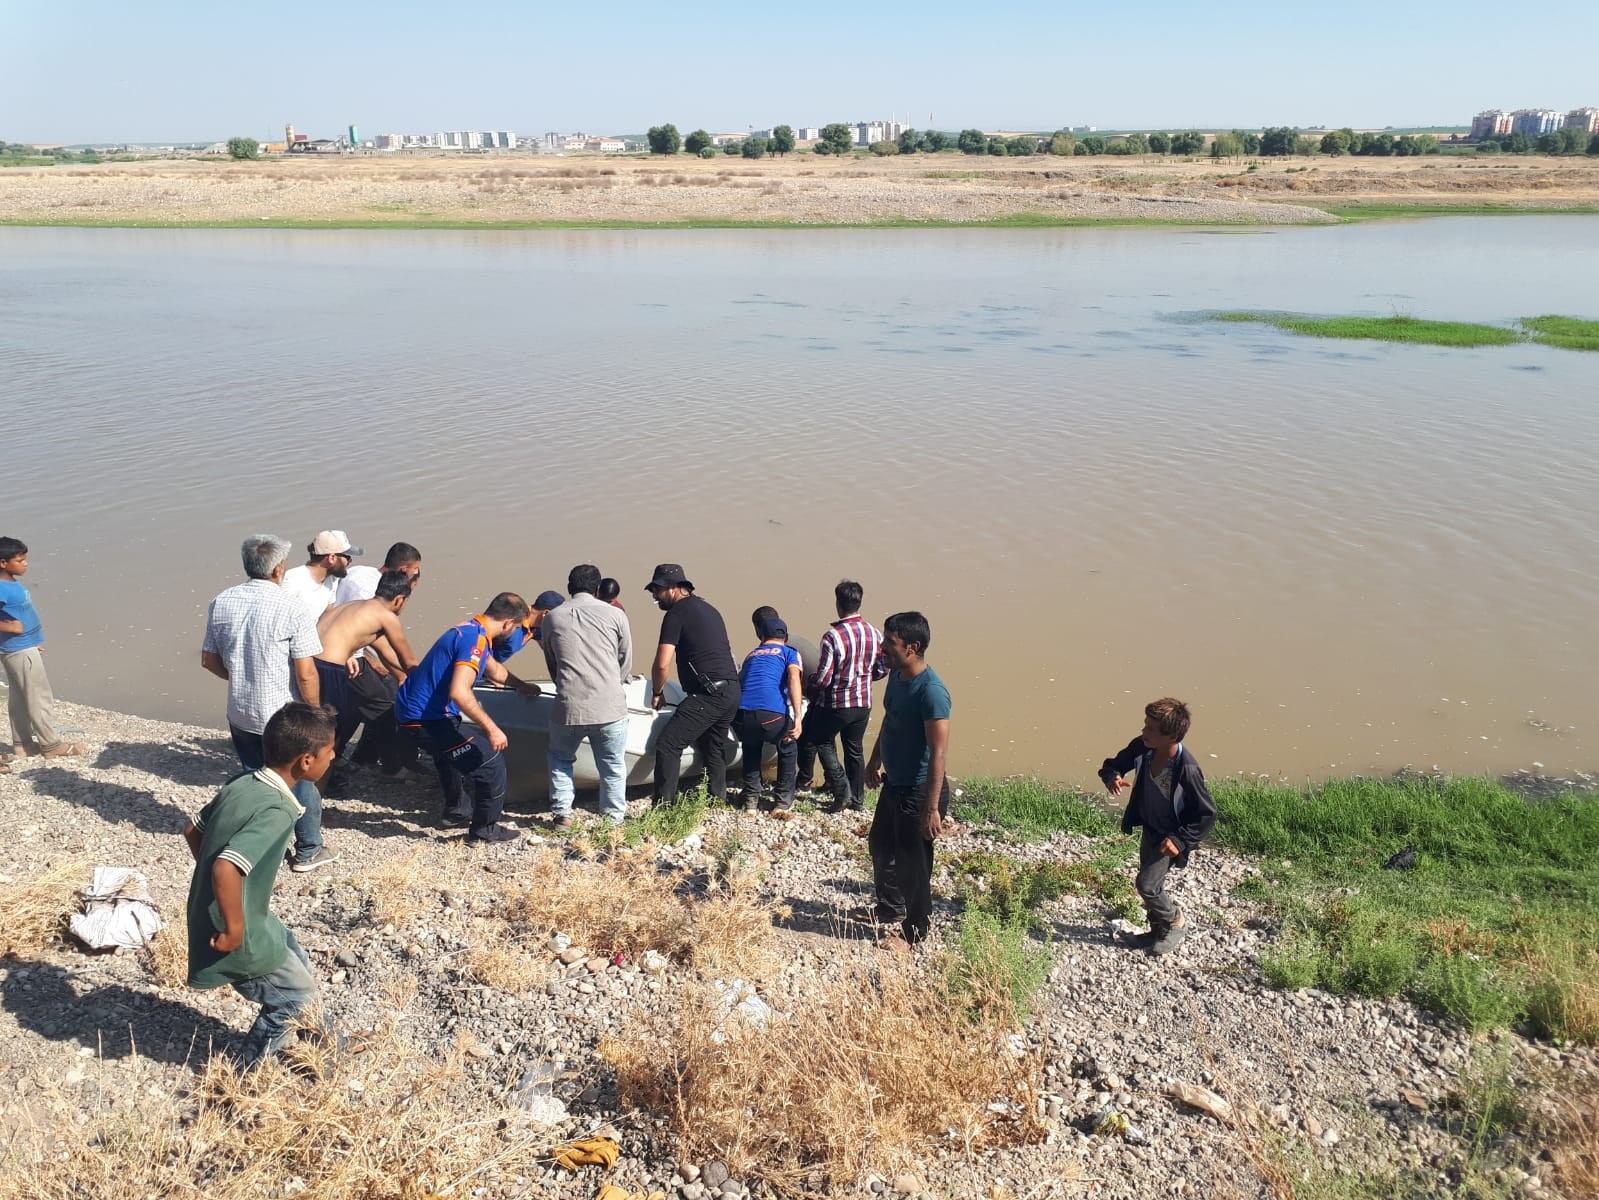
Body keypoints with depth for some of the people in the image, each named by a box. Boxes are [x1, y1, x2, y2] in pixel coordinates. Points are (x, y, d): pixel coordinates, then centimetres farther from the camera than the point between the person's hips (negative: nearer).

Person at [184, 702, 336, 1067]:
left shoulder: (242, 783, -3)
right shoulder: (275, 812, -30)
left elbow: (193, 831, 10)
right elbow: (226, 869, -41)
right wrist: (234, 930, -28)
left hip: (246, 914, 9)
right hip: (240, 934, -9)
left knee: (300, 968, 24)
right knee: (297, 994, 12)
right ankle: (245, 1074, 28)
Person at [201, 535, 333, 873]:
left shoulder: (221, 604, -3)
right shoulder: (291, 609, -19)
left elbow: (209, 660, 7)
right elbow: (305, 673, -19)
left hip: (240, 714, 5)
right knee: (301, 782, 14)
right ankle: (308, 851, 24)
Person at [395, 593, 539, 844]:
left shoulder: (470, 629, 11)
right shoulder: (476, 639, -21)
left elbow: (495, 670, 31)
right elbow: (459, 692, -34)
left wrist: (522, 686, 45)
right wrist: (491, 729, -30)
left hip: (409, 709, 11)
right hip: (425, 720, -11)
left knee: (452, 754, 36)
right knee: (491, 762, -7)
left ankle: (457, 812, 52)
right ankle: (485, 830, 8)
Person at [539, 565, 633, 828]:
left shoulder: (552, 617, 9)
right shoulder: (615, 614, 2)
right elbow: (626, 662, 10)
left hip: (568, 707, 2)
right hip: (610, 707, -1)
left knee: (559, 759, 25)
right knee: (613, 767, 14)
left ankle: (561, 814, 22)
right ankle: (614, 818, 21)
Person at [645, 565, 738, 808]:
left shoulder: (677, 612, -5)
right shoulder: (708, 609, 21)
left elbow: (662, 664, -11)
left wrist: (657, 693, 6)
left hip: (708, 694, -9)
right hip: (732, 691, 9)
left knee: (668, 745, -8)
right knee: (714, 749, 20)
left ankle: (664, 807, -11)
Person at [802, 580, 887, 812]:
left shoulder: (832, 636, -24)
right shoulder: (874, 633, -5)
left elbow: (822, 679, -21)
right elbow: (883, 669, 4)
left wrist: (808, 683, 0)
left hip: (835, 704, -5)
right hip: (863, 703, 5)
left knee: (823, 742, 19)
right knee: (855, 749, 20)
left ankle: (841, 789, 9)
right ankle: (857, 799, 29)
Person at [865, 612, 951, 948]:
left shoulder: (931, 691, -28)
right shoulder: (896, 675, 0)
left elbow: (939, 752, -28)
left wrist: (931, 809, -27)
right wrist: (874, 762, 26)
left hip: (918, 792, -9)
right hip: (894, 783, 10)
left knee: (912, 863, 6)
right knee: (880, 845, 25)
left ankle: (915, 932, 27)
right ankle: (890, 910, 48)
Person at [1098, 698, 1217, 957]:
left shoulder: (1187, 770, -34)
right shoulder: (1141, 748, -19)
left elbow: (1207, 813, -22)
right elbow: (1113, 764, -2)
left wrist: (1180, 840, -26)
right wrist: (1112, 777, -26)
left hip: (1169, 837, -6)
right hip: (1149, 829, 6)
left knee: (1147, 884, -7)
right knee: (1151, 884, 17)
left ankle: (1175, 923, 19)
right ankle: (1160, 929, 39)